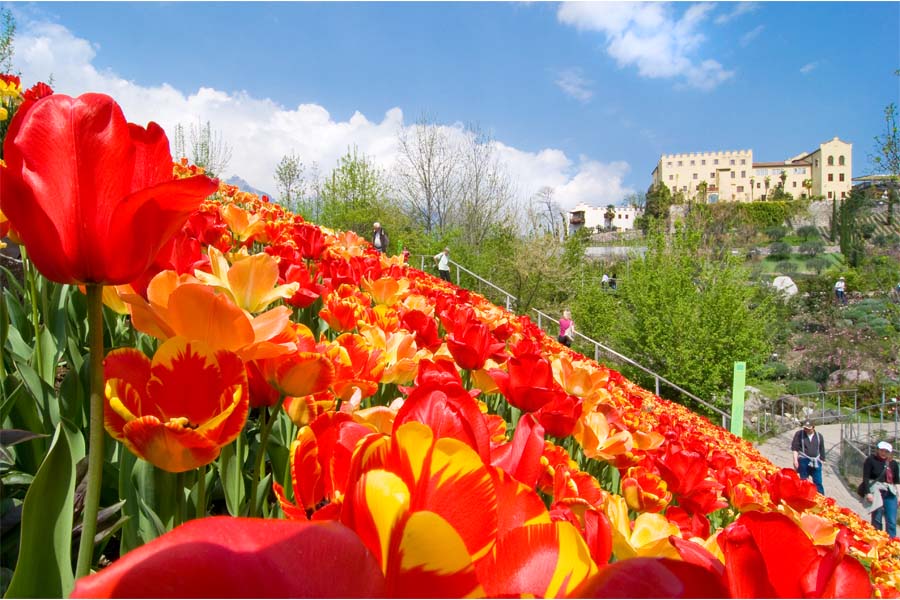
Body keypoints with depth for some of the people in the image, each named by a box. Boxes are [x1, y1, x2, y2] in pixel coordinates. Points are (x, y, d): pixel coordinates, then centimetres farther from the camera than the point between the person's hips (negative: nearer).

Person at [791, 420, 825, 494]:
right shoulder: (799, 434, 0)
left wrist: (822, 460, 10)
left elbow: (822, 450, 14)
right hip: (803, 461, -1)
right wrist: (795, 460, -10)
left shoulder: (819, 436, 7)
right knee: (803, 482, 6)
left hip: (816, 462, 1)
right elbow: (794, 448, -2)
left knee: (818, 482, 1)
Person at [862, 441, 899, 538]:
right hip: (876, 492, -4)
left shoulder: (893, 464, 12)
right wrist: (868, 493, -14)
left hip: (890, 494, 4)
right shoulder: (871, 460, -2)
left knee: (892, 522, 2)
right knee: (877, 519, -1)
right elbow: (866, 478, -6)